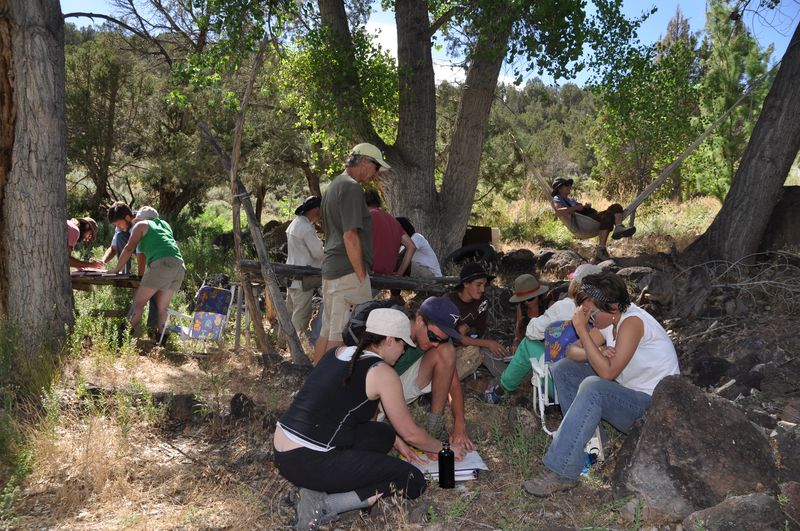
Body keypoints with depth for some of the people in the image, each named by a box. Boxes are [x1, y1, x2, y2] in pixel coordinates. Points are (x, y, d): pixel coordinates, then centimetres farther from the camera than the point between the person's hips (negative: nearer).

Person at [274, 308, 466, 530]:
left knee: (386, 435, 22)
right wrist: (443, 448, 20)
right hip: (311, 464, -8)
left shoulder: (339, 353, 11)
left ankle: (319, 486, 6)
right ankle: (325, 504, -8)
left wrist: (396, 441, 26)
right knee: (413, 481, 1)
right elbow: (410, 433, 0)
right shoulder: (382, 372, -10)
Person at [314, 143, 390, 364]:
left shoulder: (333, 186, 19)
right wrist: (362, 277, -15)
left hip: (330, 268, 10)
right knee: (342, 336, -6)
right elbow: (350, 236, -20)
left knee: (327, 331, 15)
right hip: (349, 271, -10)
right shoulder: (352, 188, -13)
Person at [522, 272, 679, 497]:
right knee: (562, 369, 2)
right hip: (625, 392, 9)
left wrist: (582, 330, -27)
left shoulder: (632, 322, -24)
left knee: (593, 387, -35)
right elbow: (572, 351, 4)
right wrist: (597, 352, -18)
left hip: (653, 404, -9)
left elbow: (608, 372, -29)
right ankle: (589, 442, -2)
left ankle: (560, 473, -30)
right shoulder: (608, 320, 1)